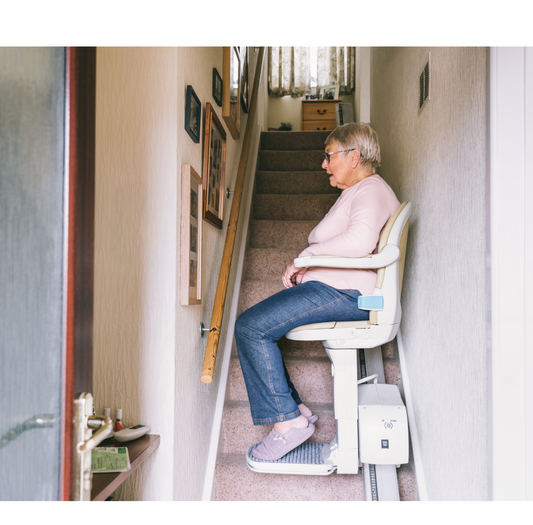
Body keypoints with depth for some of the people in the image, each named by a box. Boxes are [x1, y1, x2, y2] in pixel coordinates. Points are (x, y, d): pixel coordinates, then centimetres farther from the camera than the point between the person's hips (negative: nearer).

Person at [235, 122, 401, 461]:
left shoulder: (371, 190, -8)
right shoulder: (358, 190, 26)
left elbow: (360, 241, -28)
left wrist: (304, 257, -17)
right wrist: (306, 268, 7)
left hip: (347, 293, -11)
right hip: (334, 289, 11)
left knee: (251, 327, -19)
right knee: (256, 325, 8)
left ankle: (288, 420, -13)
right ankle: (295, 408, 6)